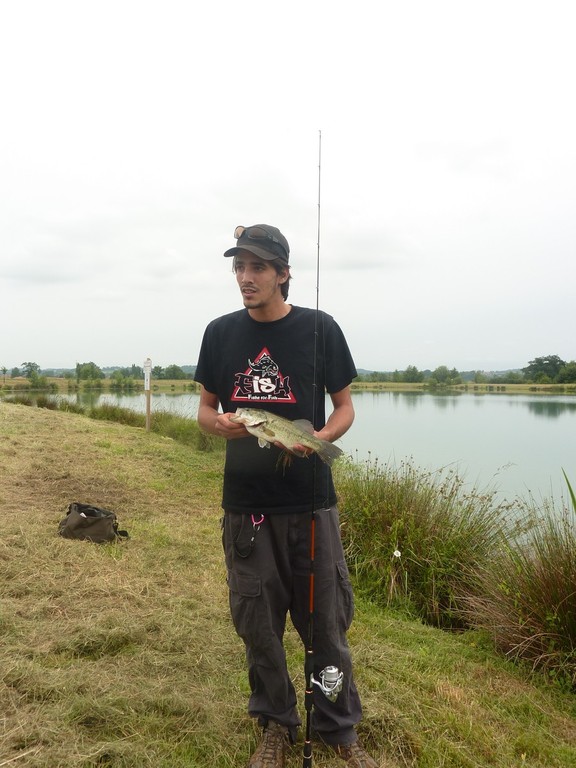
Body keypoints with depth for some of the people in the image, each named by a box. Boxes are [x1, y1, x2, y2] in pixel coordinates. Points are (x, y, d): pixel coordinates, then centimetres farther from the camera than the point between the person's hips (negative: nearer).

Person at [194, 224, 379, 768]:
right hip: (244, 503, 2)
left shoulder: (319, 329, -2)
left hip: (309, 500, -2)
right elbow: (205, 408, 11)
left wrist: (317, 439, -17)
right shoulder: (221, 333, 4)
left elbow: (344, 407, 4)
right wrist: (218, 423, -13)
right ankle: (276, 724, 33)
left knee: (325, 621, 6)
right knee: (257, 621, 12)